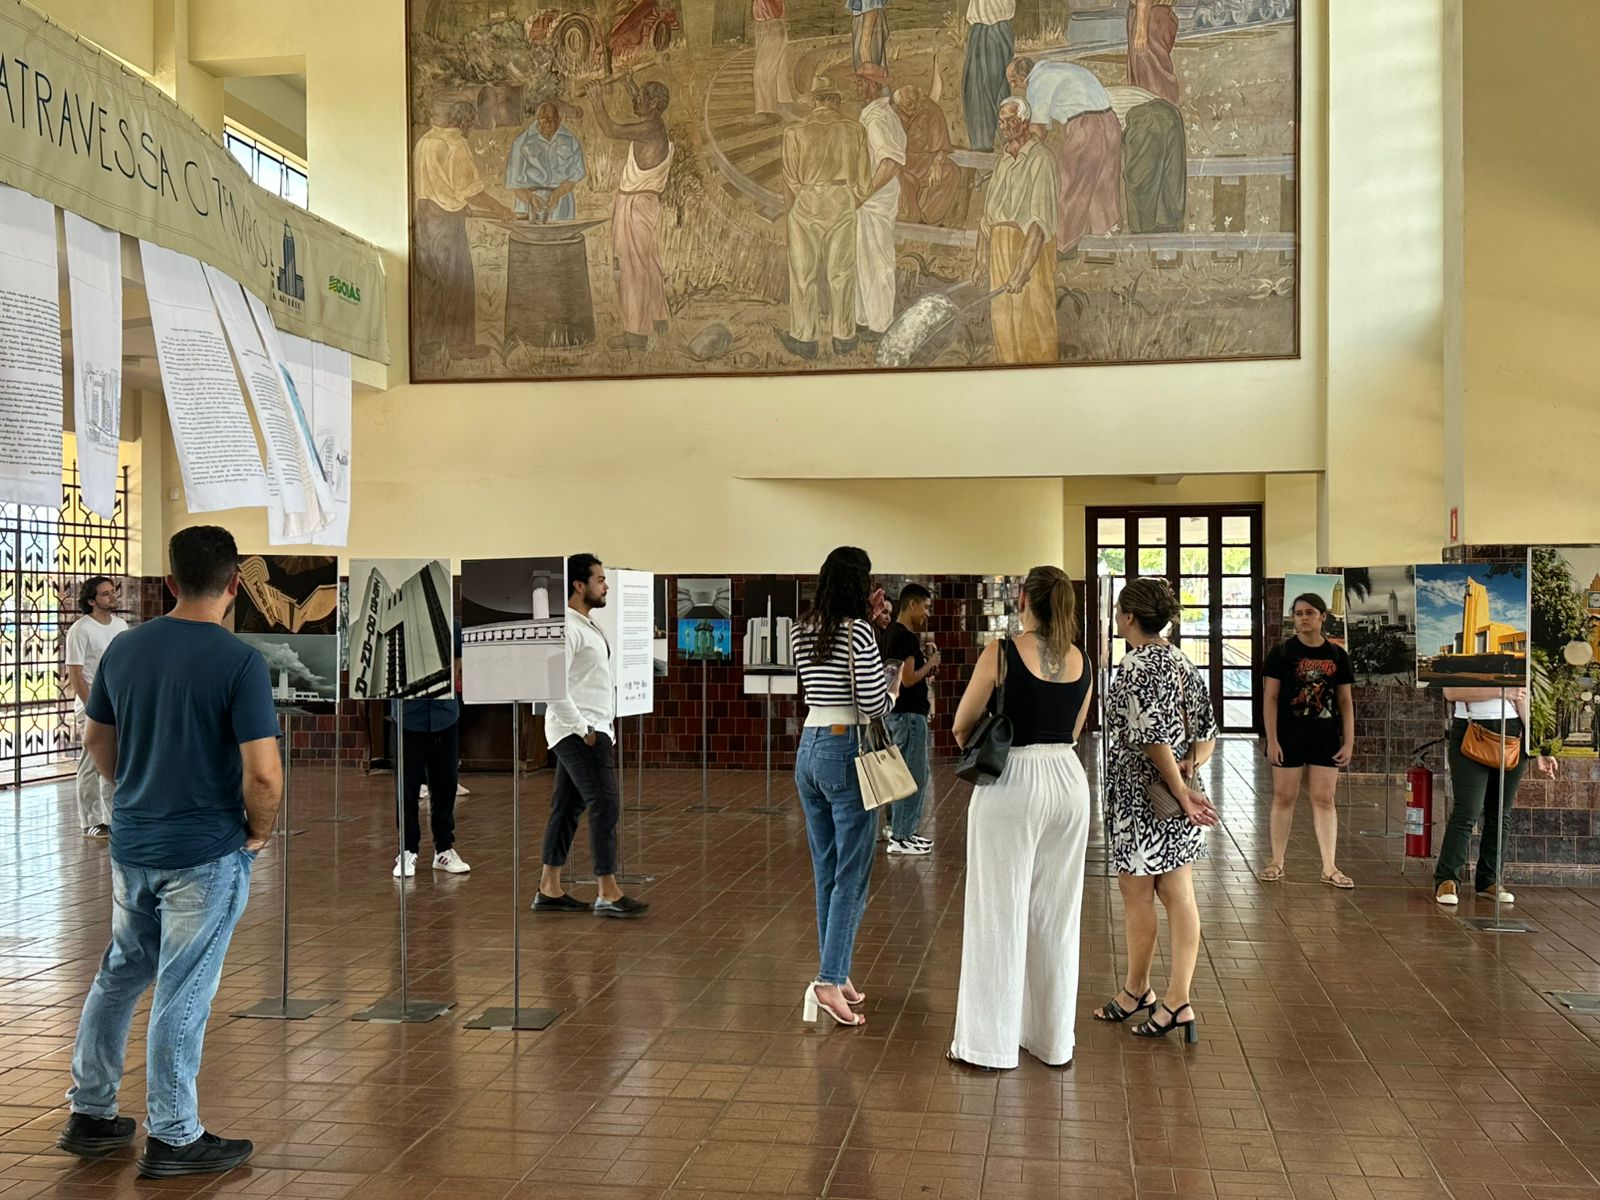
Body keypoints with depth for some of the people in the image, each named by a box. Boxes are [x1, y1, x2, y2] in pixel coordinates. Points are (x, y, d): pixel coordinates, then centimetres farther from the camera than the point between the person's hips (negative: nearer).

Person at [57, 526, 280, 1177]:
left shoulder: (124, 647, 1)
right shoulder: (240, 662, -18)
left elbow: (97, 741, 13)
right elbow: (263, 774, -22)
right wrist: (259, 832, -5)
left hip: (130, 847, 6)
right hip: (207, 854, -6)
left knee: (117, 976, 21)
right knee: (182, 995, 3)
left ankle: (90, 1113, 32)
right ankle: (173, 1138, 15)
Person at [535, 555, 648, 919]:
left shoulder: (586, 626, 16)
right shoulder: (567, 627, -16)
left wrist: (601, 725, 15)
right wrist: (582, 729, -20)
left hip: (590, 730, 10)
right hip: (580, 732, -10)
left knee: (568, 807, 11)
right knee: (605, 806, -8)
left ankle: (549, 890, 17)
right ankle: (607, 895, -4)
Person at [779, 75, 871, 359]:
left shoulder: (795, 132, -10)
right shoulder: (855, 130, -4)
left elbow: (791, 179, -6)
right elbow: (863, 178, 0)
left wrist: (795, 208, 10)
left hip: (806, 208, -2)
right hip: (843, 208, 2)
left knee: (804, 273, 7)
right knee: (841, 272, 11)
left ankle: (803, 338, 12)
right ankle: (844, 337, 17)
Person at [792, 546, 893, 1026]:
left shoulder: (801, 631, 8)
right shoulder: (857, 631, -13)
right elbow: (873, 704, -14)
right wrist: (895, 688, 6)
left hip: (809, 749, 7)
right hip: (846, 752, -7)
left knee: (826, 874, 14)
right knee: (851, 877, -2)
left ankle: (836, 973, 21)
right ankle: (829, 981, -7)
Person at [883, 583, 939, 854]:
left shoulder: (892, 634, 13)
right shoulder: (906, 637, -18)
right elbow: (908, 679, -22)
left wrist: (926, 663, 8)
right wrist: (930, 664, -8)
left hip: (902, 712, 11)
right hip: (908, 714, -11)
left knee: (920, 772, 18)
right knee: (912, 776, -4)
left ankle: (903, 830, 24)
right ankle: (899, 838, 1)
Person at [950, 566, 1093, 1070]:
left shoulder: (1002, 653, -12)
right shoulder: (1082, 662, 4)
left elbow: (962, 727, -5)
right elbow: (1072, 732, 12)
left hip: (1013, 783, -5)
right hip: (1068, 781, 5)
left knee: (1000, 914, 4)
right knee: (1057, 914, 14)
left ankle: (991, 1042, 11)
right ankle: (1053, 1039, 23)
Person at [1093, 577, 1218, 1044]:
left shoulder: (1136, 664, -16)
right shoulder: (1183, 663, 10)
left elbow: (1152, 736, -21)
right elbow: (1206, 733, 10)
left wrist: (1180, 790, -17)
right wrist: (1189, 767, -5)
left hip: (1141, 795, -8)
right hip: (1178, 799, 8)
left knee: (1137, 894, 7)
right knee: (1179, 896, 7)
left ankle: (1136, 991, 23)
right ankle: (1178, 1002, 9)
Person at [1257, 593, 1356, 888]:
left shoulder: (1337, 655, 5)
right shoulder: (1281, 653, -2)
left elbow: (1346, 701, 8)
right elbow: (1270, 698, -4)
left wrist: (1349, 742, 2)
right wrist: (1272, 740, -9)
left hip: (1325, 738, 2)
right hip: (1289, 736, -2)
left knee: (1324, 800, 4)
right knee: (1284, 797, 4)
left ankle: (1329, 867, 8)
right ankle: (1277, 862, 15)